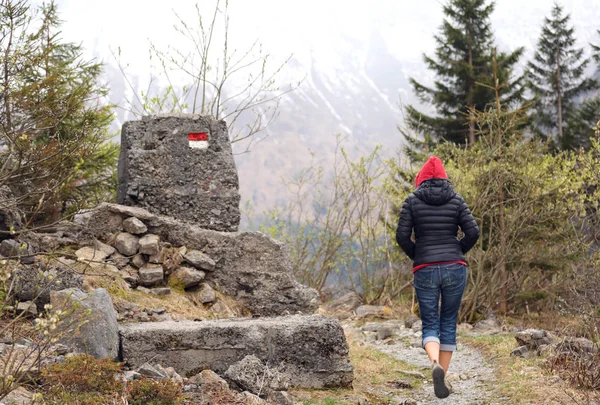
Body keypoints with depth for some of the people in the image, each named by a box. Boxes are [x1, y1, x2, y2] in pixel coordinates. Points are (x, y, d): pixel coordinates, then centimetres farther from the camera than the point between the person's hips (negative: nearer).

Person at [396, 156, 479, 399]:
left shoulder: (412, 201, 1)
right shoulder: (456, 200, 4)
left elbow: (402, 236, -5)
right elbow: (473, 233, -3)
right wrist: (456, 253, 12)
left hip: (425, 271, -1)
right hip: (455, 269, 1)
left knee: (430, 326, 5)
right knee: (449, 323, 14)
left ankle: (435, 364, -24)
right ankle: (443, 378, 14)